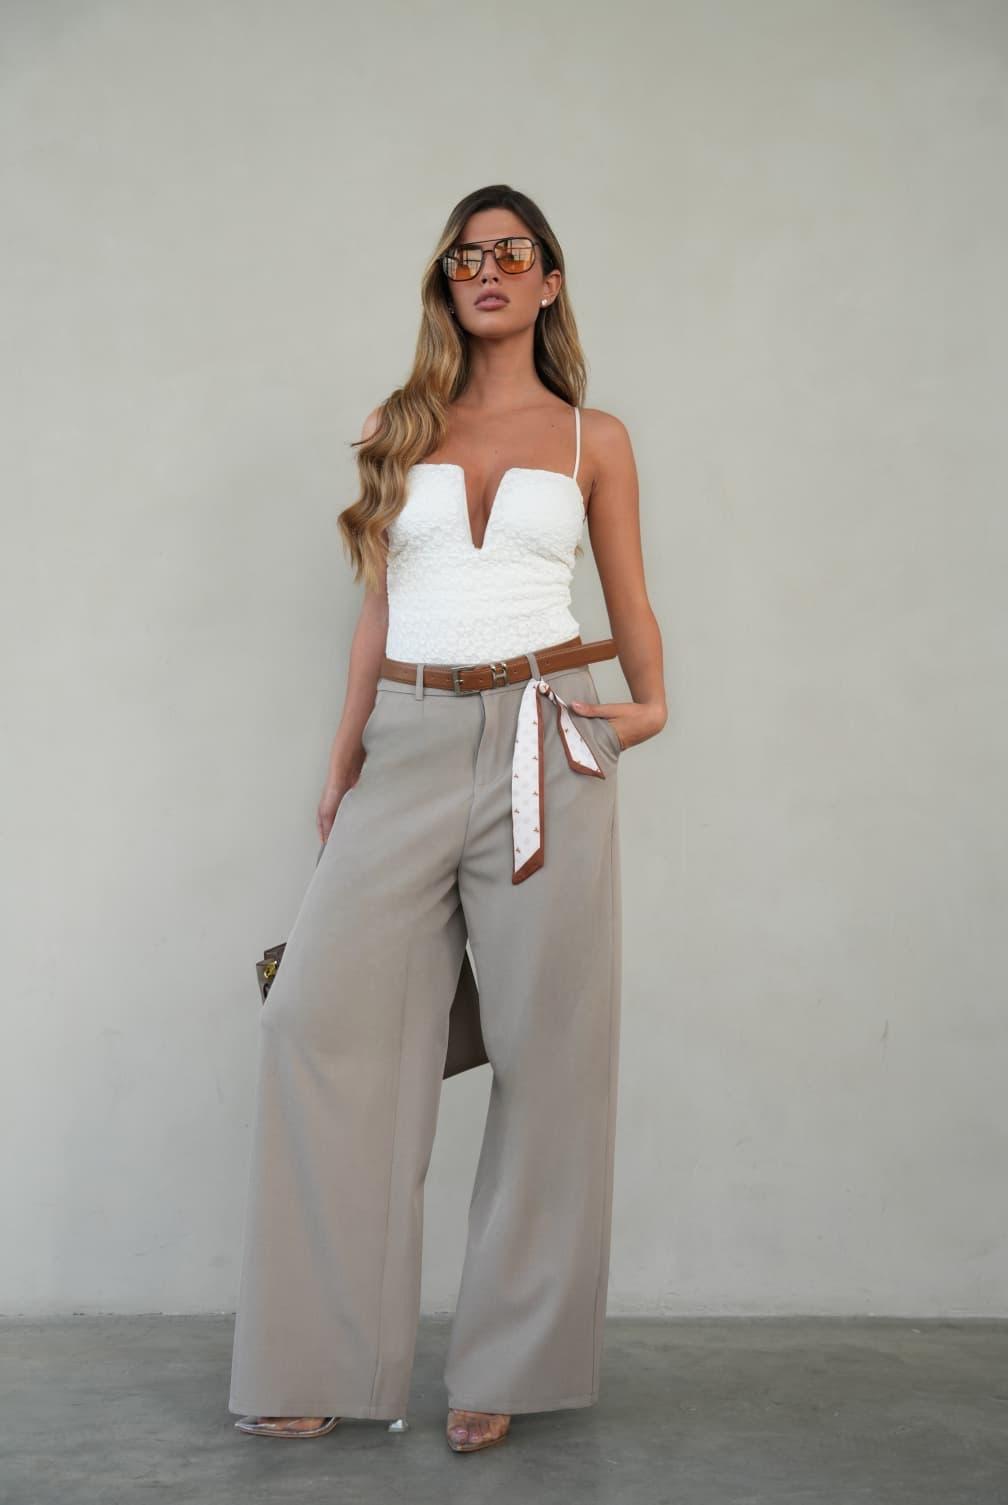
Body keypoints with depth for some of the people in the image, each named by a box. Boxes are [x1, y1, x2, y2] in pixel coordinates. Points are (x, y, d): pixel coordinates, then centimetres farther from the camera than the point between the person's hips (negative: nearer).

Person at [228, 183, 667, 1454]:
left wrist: (649, 704, -7)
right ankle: (324, 1363, 8)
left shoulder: (592, 438, 10)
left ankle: (505, 1364, 14)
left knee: (544, 1045, 0)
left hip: (541, 745, -2)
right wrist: (342, 766, 11)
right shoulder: (395, 431, 14)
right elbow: (377, 614, 14)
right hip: (409, 746, 2)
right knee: (318, 1017, -6)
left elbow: (631, 605, 13)